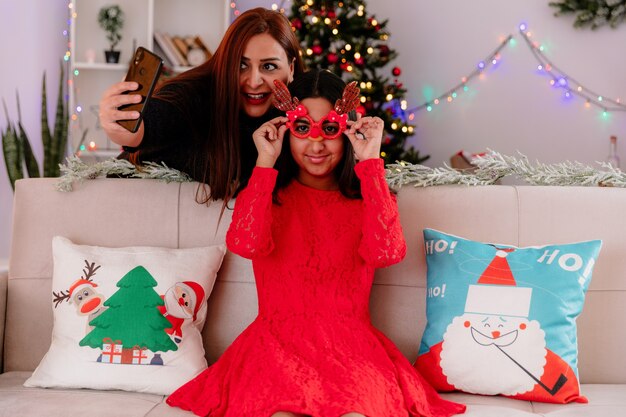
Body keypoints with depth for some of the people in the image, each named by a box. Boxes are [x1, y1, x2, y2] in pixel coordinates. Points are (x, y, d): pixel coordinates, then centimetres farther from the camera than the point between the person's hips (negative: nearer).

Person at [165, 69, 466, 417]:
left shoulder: (366, 197, 10)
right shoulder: (266, 194, 10)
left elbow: (387, 252, -14)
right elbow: (245, 244, -14)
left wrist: (371, 162, -11)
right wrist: (265, 162, -8)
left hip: (350, 346, 0)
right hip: (279, 341, 0)